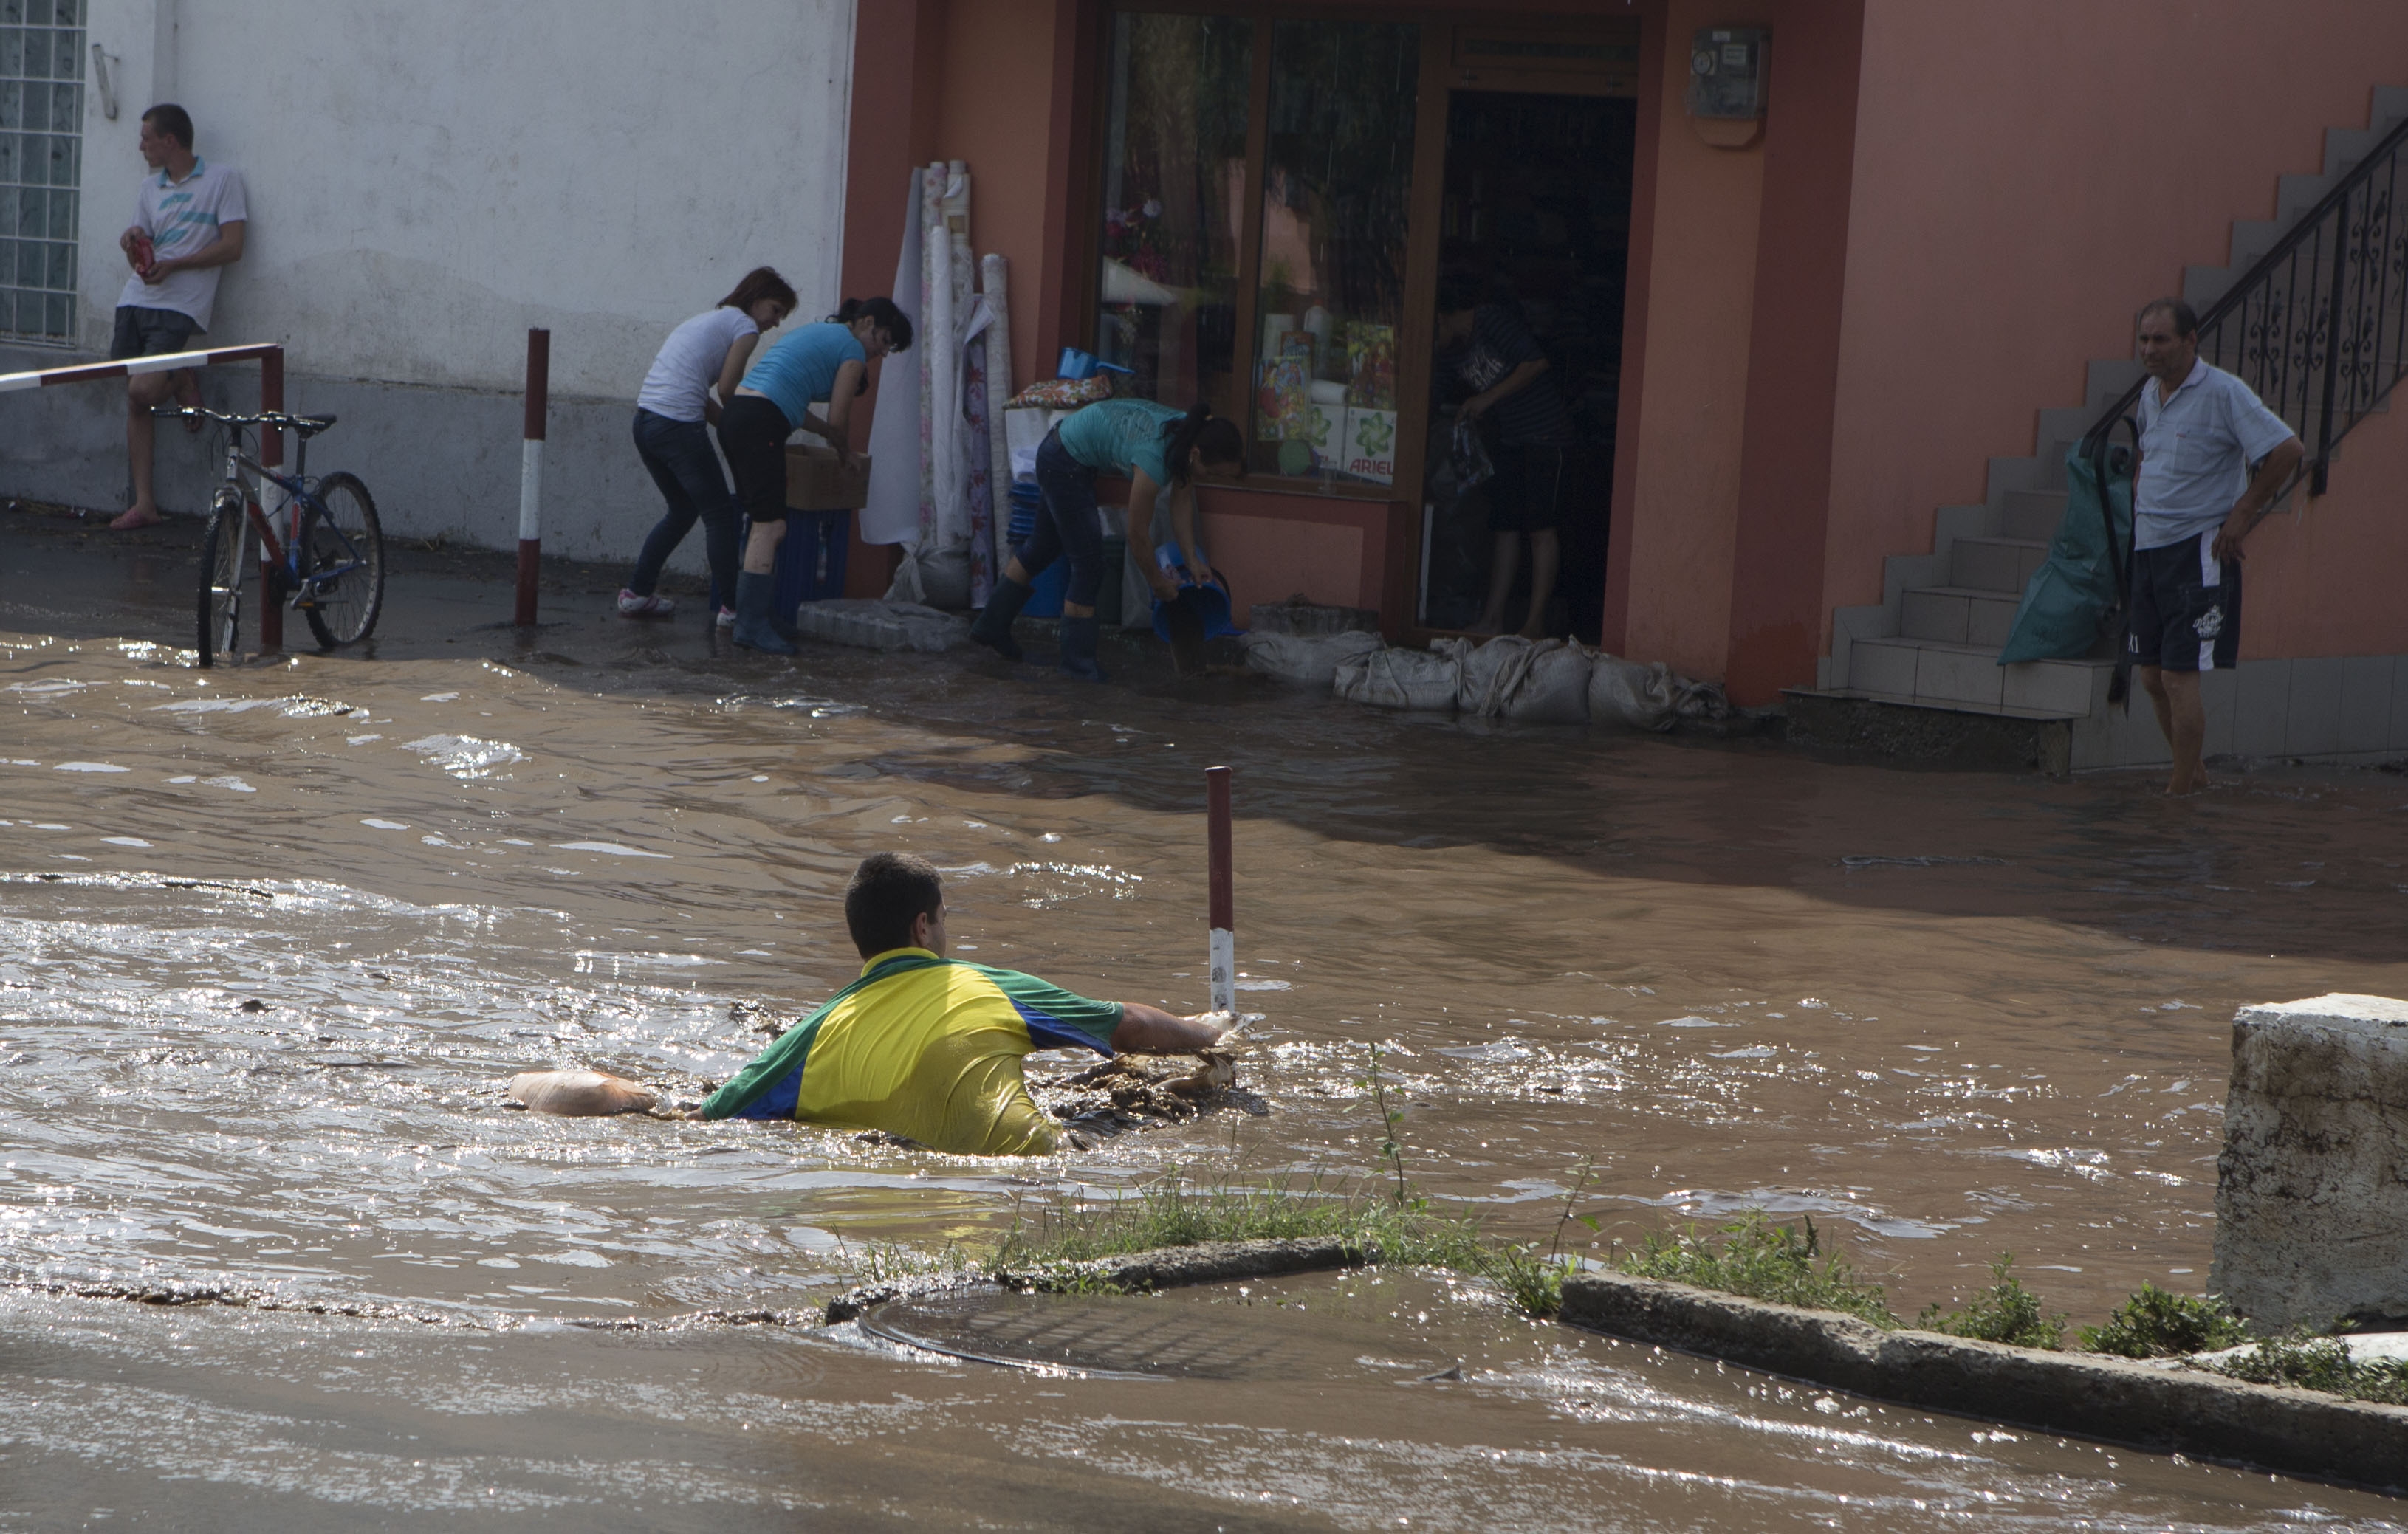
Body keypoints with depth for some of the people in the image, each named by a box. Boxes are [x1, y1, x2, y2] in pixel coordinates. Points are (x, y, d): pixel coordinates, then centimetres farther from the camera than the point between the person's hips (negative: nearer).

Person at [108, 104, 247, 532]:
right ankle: (144, 502, 5)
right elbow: (141, 260, 18)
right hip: (136, 300, 6)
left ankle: (181, 381, 12)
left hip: (179, 304, -6)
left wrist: (172, 264, -15)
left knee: (142, 390, -21)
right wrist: (134, 244, -7)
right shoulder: (151, 188, 19)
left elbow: (232, 247, -8)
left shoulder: (222, 179, -1)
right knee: (134, 402, 1)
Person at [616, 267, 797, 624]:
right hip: (678, 426, -9)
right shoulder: (744, 326, 1)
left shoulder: (707, 321, 27)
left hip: (645, 422, 9)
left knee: (682, 511, 23)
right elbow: (727, 390, -8)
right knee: (720, 515, 0)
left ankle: (636, 592, 23)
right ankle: (731, 606, 0)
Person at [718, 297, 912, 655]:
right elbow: (838, 420, -1)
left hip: (734, 417, 10)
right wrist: (844, 452, 19)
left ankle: (759, 616, 12)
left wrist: (828, 434, 34)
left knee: (764, 524, 12)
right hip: (760, 426, -10)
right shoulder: (852, 349, 1)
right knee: (770, 527, -10)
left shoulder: (810, 332, 28)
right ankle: (751, 625, -14)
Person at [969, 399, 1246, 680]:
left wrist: (1192, 561, 2)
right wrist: (1158, 581, -8)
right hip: (1065, 464, -9)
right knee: (1088, 564, -3)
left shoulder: (1189, 436, -14)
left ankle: (991, 625, 37)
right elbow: (1137, 535, -22)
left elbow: (1182, 502, 1)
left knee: (1043, 547, 23)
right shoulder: (1153, 458, -36)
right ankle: (1078, 659, 9)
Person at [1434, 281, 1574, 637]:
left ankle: (1536, 623, -10)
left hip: (1545, 430, -8)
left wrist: (1488, 398, -19)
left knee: (1541, 526, -9)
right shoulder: (1450, 353, 8)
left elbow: (1536, 362, -20)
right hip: (1509, 439, 8)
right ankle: (1493, 619, 4)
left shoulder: (1492, 320, -16)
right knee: (1505, 527, 4)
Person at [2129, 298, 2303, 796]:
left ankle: (2181, 790, -4)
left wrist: (2242, 514, -11)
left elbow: (2288, 450, -14)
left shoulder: (2223, 393, -12)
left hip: (2199, 550, -8)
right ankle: (2195, 774, 23)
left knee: (2178, 677, -10)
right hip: (2148, 549, 8)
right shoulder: (2150, 394, 11)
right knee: (2152, 677, 8)